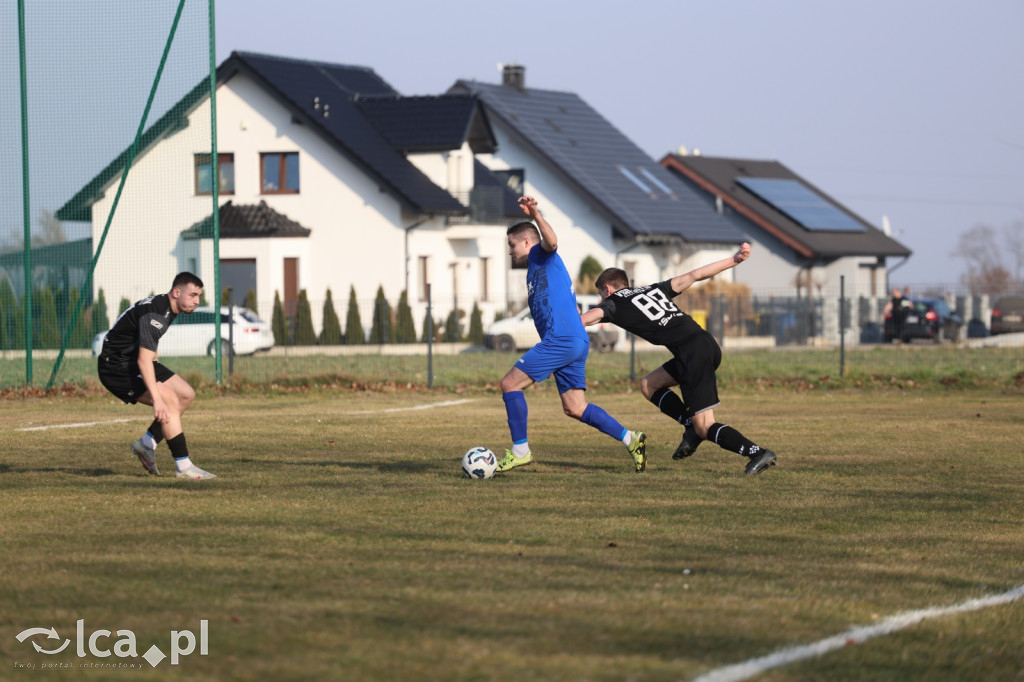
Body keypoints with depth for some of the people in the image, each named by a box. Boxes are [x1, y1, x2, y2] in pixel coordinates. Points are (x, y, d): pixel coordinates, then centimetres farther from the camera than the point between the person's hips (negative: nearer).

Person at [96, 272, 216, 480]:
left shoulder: (167, 309, 8)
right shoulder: (153, 313, -25)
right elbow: (143, 360, -33)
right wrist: (157, 400, -38)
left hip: (133, 362, 10)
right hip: (116, 367, -10)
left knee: (186, 394, 5)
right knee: (170, 400, -22)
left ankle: (147, 444, 11)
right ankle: (184, 467, -20)